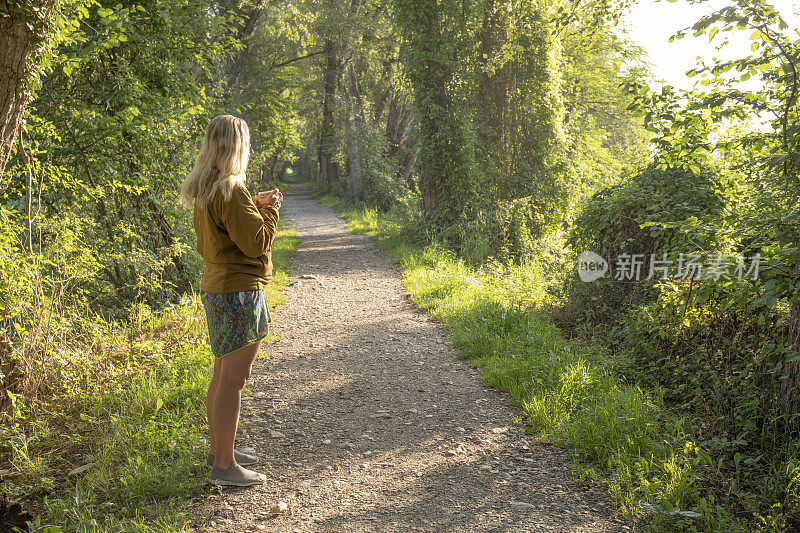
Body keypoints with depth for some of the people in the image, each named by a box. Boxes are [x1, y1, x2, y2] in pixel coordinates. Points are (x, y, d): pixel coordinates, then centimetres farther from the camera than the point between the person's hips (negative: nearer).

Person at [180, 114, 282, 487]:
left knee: (222, 373, 18)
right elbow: (256, 242, -18)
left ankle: (218, 451, 31)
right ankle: (224, 465, 5)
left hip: (216, 288, 10)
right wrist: (271, 209, -3)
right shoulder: (230, 190, -18)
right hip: (239, 291, -10)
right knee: (233, 379, -3)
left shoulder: (204, 190, 12)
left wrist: (256, 206, 14)